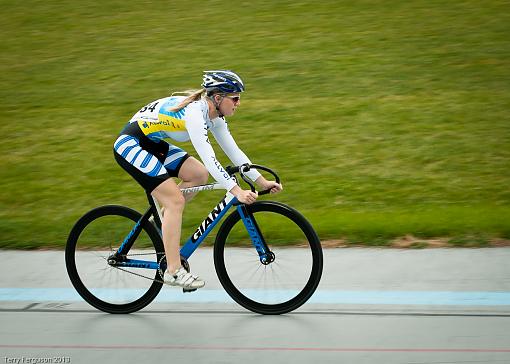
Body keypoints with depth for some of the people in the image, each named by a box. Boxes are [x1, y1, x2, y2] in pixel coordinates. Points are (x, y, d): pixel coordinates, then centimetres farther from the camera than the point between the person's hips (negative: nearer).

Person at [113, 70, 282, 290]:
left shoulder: (214, 116, 2)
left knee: (199, 174, 1)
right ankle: (173, 271, -12)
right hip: (130, 144, -10)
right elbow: (208, 158, -33)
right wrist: (236, 191, -37)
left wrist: (262, 181, 1)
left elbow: (233, 151, 7)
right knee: (176, 201, -15)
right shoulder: (194, 112, -26)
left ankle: (161, 219, 13)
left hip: (152, 143, 10)